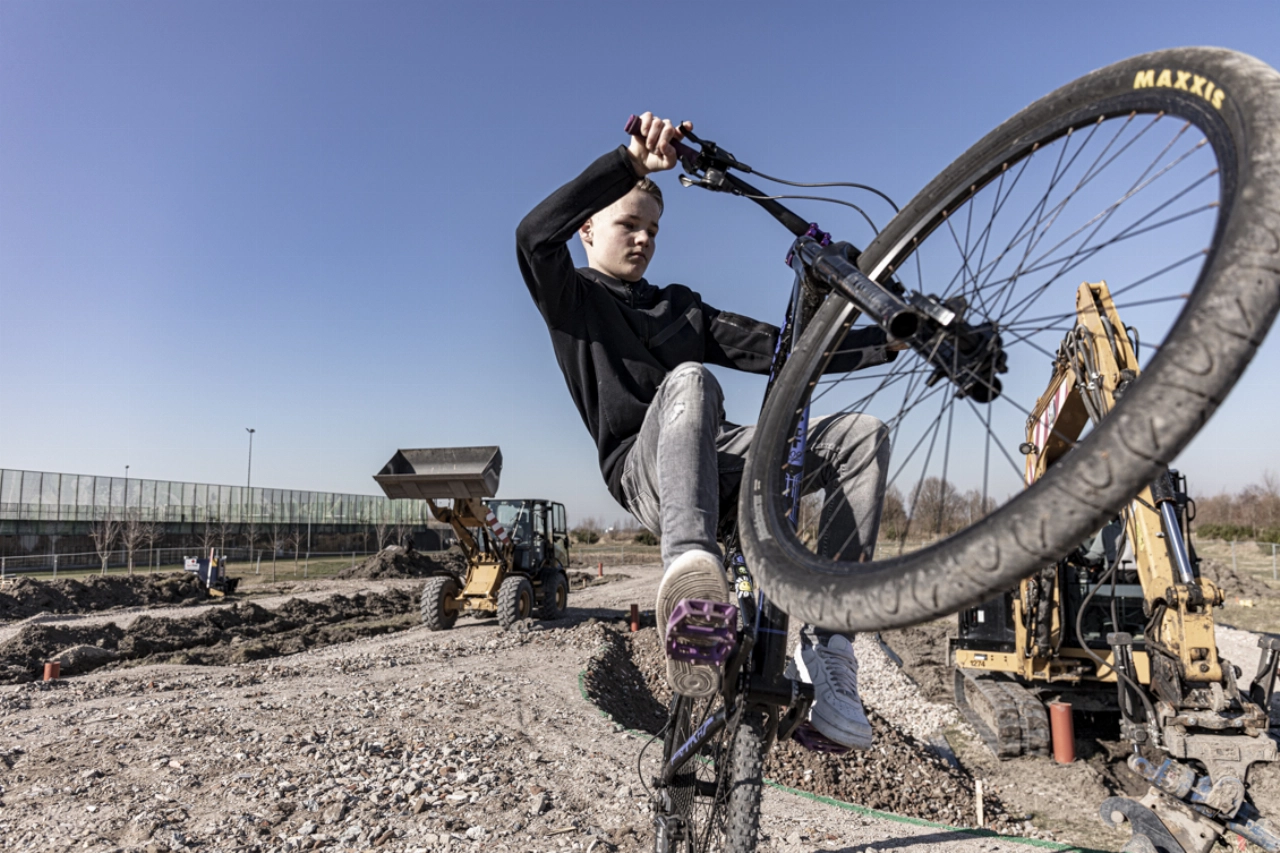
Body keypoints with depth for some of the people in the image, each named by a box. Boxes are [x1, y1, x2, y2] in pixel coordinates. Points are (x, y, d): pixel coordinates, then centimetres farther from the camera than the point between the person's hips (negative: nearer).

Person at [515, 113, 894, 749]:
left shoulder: (681, 307, 26)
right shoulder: (572, 298, 13)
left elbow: (777, 349, 15)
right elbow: (534, 235, -12)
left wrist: (888, 341, 4)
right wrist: (631, 160, -22)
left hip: (717, 463, 6)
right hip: (644, 470, -5)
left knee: (864, 434, -14)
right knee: (688, 380, -34)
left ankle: (825, 647, -22)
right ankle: (689, 566, -55)